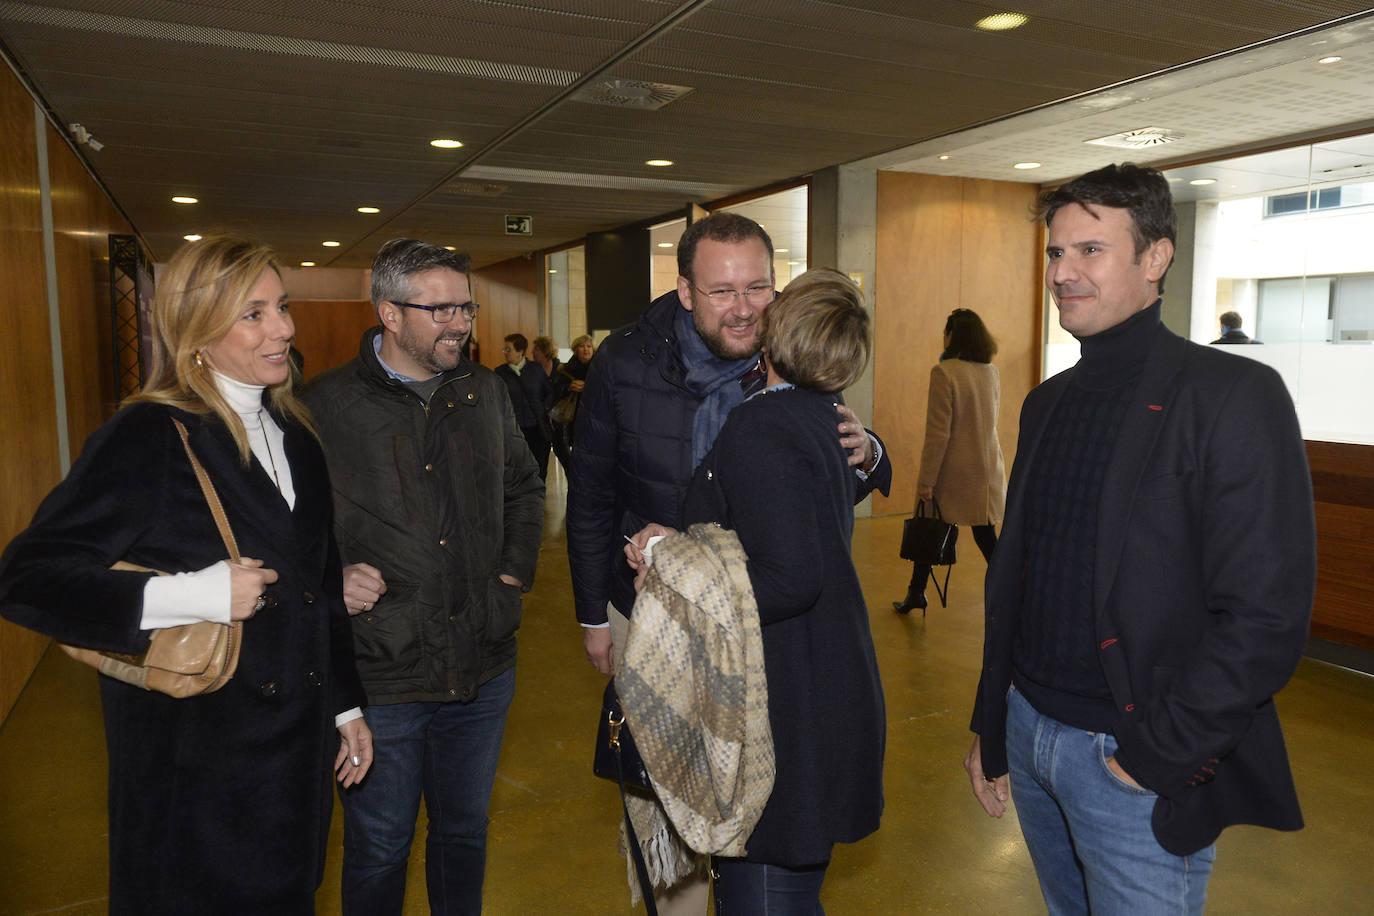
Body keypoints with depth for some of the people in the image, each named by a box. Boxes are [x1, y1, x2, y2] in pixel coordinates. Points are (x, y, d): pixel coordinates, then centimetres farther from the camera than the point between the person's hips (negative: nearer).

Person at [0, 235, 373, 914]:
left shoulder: (293, 435, 6)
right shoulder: (149, 437, -15)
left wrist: (346, 704, 15)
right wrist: (192, 595, -27)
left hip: (297, 744, 6)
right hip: (194, 759, -6)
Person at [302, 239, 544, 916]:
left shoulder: (485, 393, 5)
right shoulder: (326, 405, -9)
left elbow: (525, 488, 17)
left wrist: (515, 571, 7)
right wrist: (331, 577, -18)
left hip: (483, 669, 4)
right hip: (380, 679, -4)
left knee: (465, 833, 22)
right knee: (378, 851, 15)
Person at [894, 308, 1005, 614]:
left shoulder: (944, 373, -16)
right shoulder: (991, 372, 5)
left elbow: (938, 433, -18)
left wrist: (926, 480, -15)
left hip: (951, 472, -5)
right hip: (986, 469, 6)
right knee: (986, 536, 11)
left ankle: (916, 593, 22)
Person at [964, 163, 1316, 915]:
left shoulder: (1233, 395, -13)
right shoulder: (1047, 403, 8)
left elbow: (1266, 613, -18)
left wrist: (1157, 756, -16)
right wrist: (989, 726, 13)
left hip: (1136, 766, -6)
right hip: (1029, 731, 6)